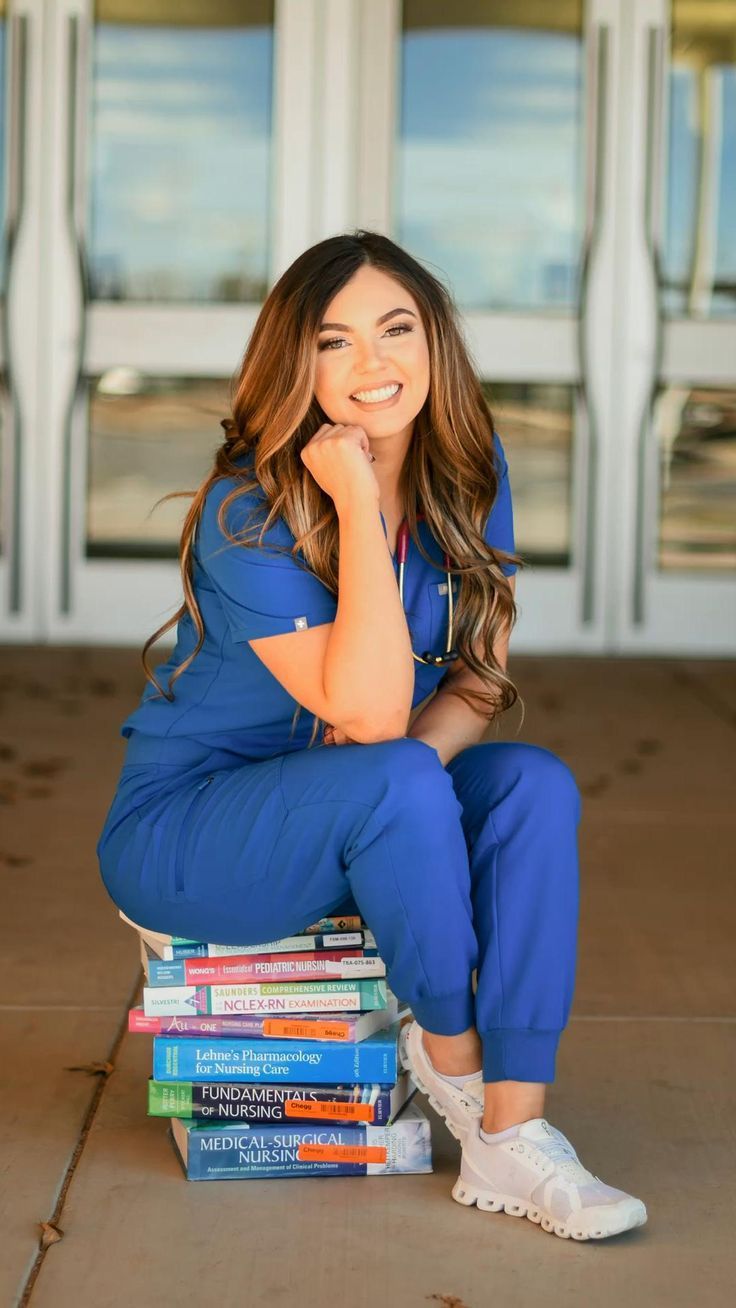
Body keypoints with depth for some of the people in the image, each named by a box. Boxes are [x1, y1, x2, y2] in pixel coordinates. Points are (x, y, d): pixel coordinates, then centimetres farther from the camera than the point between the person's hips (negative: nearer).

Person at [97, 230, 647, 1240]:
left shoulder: (469, 475, -4)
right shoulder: (249, 512, -23)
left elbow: (481, 674, 1)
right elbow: (367, 712, -31)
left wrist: (423, 740, -22)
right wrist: (358, 504, -32)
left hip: (356, 830, 6)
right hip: (180, 830, -6)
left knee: (537, 785, -21)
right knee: (398, 785, -34)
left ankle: (511, 1140, -22)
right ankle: (450, 1053, -9)